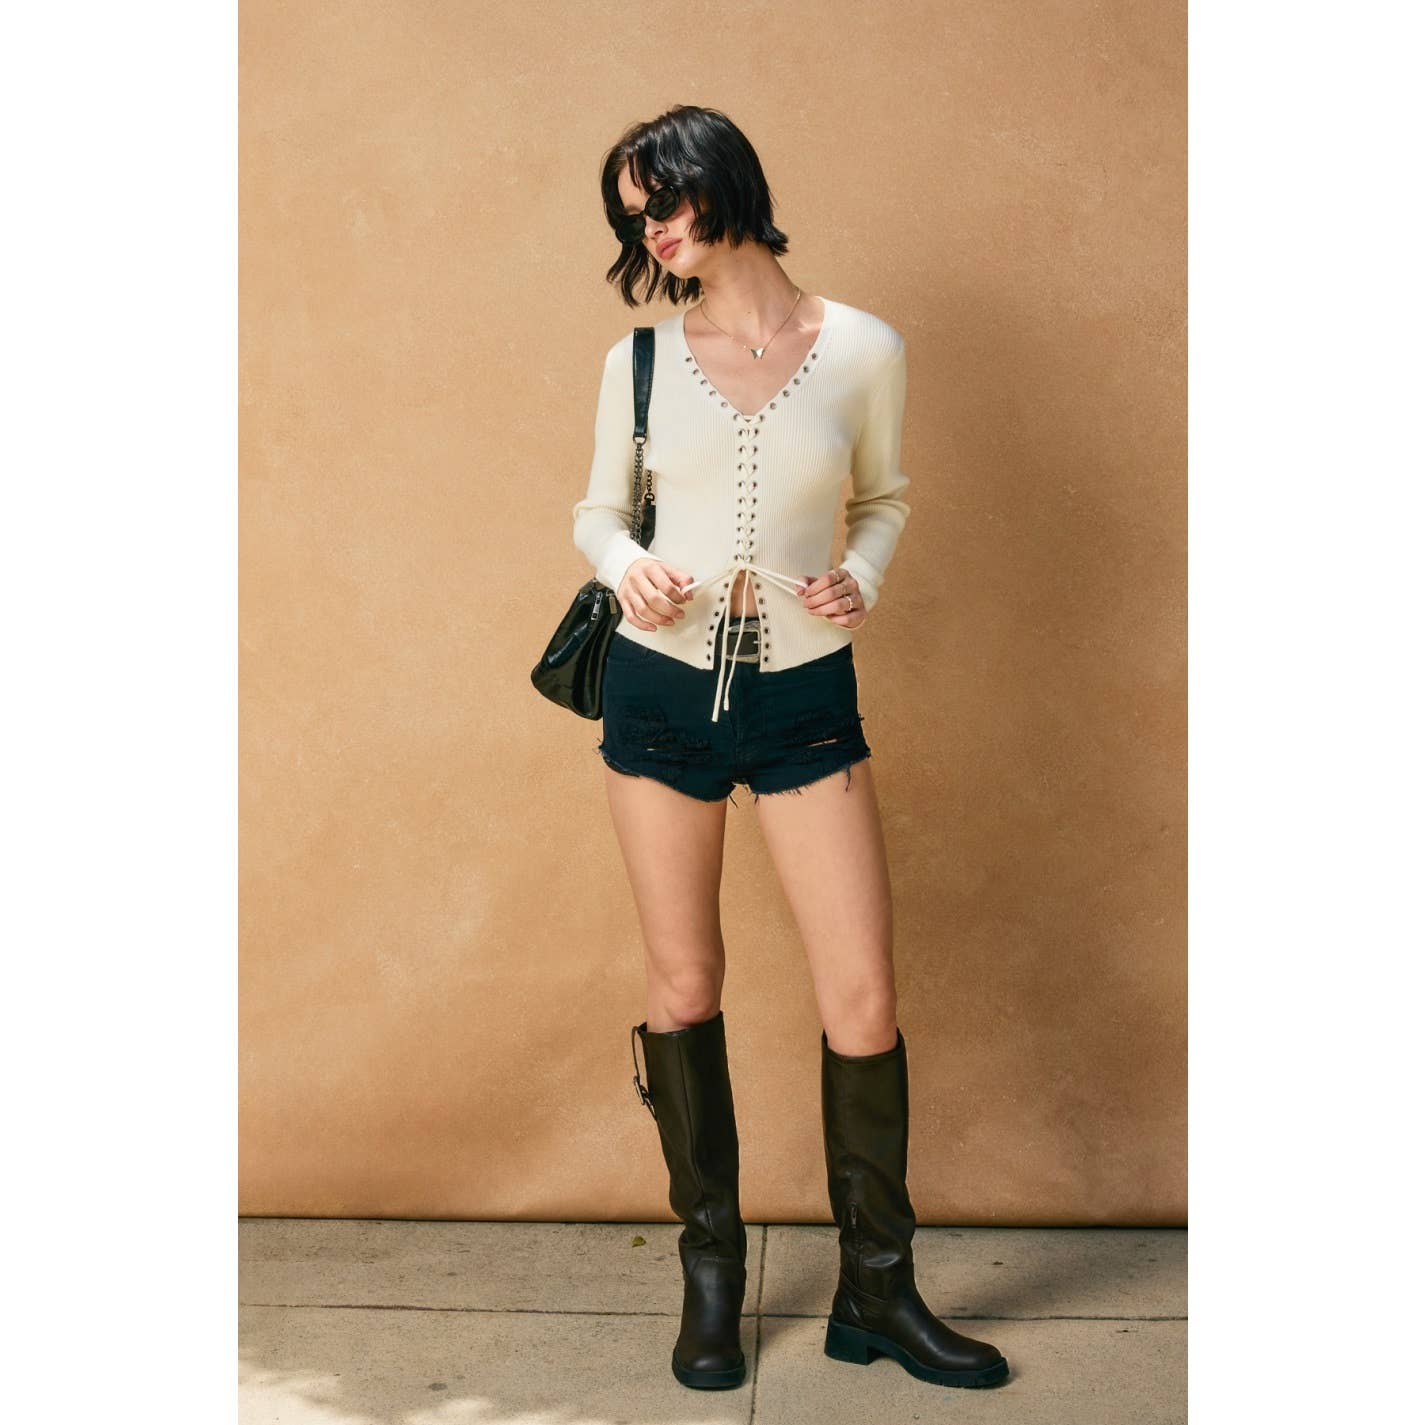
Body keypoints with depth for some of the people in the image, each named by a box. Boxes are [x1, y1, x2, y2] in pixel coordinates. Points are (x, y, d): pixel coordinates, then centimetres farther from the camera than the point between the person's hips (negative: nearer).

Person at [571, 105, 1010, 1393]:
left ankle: (878, 1291, 16)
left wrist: (861, 575, -8)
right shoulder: (642, 359, 2)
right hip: (661, 688, 1)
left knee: (863, 997, -4)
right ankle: (712, 1272, 25)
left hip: (806, 694, -1)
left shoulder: (864, 350, -1)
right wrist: (628, 565, -11)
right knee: (684, 985, 8)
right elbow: (598, 510, 12)